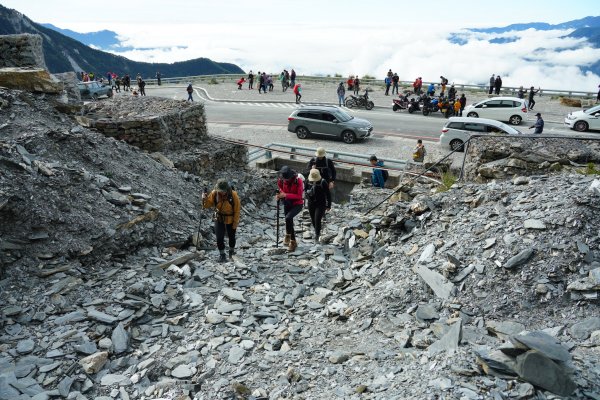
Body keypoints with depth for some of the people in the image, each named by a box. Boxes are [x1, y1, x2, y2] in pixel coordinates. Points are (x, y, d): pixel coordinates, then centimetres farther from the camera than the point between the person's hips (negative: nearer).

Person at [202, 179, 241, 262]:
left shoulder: (233, 195, -25)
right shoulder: (214, 193, -19)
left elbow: (237, 210, -15)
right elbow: (207, 205, -11)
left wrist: (235, 223, -11)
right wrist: (205, 199, -33)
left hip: (230, 220, -1)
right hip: (219, 219, 1)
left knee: (231, 237, 18)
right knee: (219, 238, -2)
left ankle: (232, 251, 45)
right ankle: (222, 254, 22)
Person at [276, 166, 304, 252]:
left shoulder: (298, 181, -23)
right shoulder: (282, 180, -9)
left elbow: (299, 196, -26)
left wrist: (286, 195, -34)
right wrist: (279, 195, -11)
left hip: (297, 204, -5)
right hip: (287, 204, 5)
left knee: (288, 218, -29)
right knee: (289, 222, 11)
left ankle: (288, 235, -6)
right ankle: (293, 242, 31)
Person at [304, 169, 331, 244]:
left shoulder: (323, 182, -15)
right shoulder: (308, 181, -5)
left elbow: (328, 194, -7)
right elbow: (305, 190, 10)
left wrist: (328, 206, -4)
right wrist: (308, 192, -16)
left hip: (321, 204, -4)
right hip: (311, 204, 5)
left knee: (317, 220, -13)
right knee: (313, 220, 14)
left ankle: (317, 237, 2)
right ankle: (317, 232, 40)